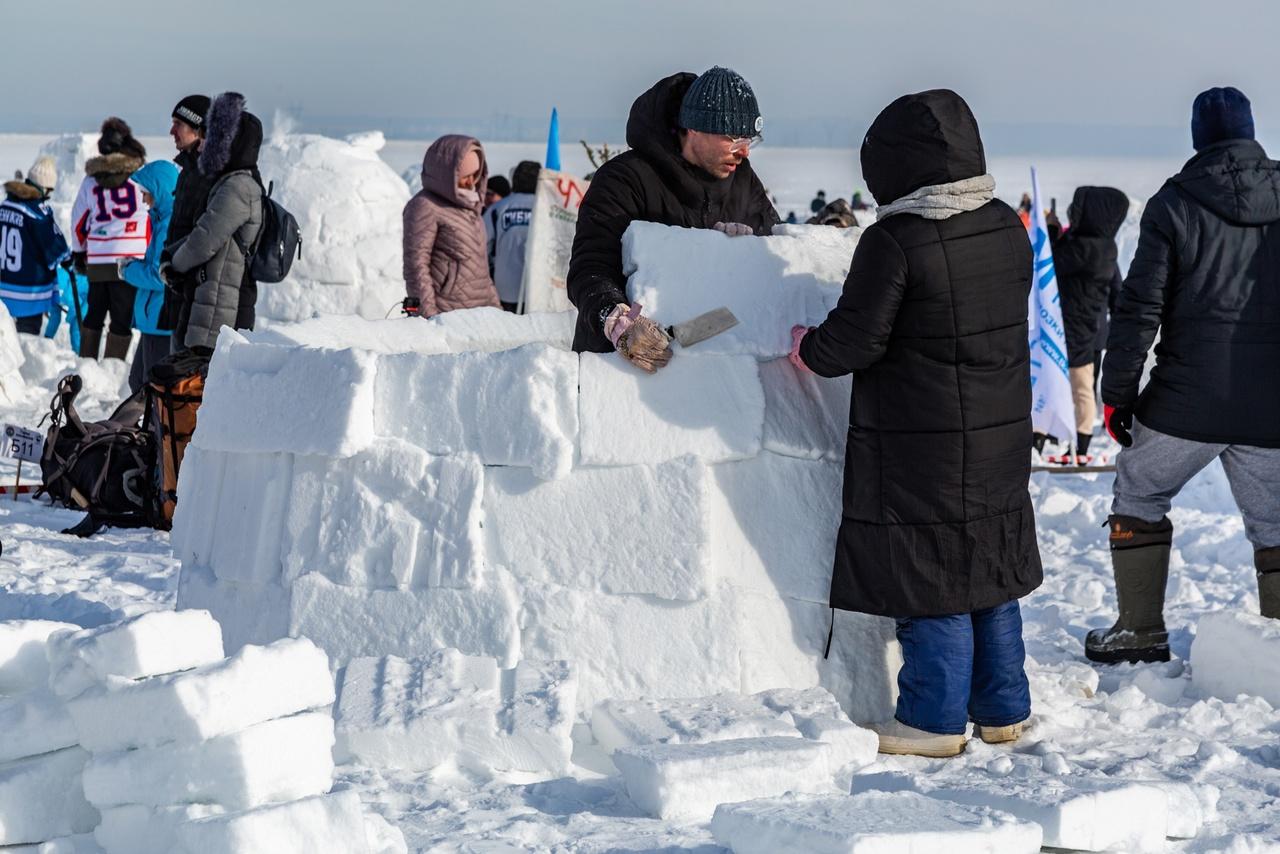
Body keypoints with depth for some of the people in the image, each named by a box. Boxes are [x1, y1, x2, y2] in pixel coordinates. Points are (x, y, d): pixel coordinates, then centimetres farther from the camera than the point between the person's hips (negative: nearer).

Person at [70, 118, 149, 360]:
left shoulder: (91, 179, 9)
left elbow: (78, 220, 16)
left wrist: (79, 252, 28)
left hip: (97, 261, 4)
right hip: (130, 258, -4)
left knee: (94, 314, 19)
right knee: (122, 320, 0)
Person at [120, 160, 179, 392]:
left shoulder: (171, 224, -20)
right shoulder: (163, 219, 14)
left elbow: (161, 276, -22)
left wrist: (129, 270, -6)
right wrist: (136, 265, 7)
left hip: (163, 322, -10)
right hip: (154, 319, 10)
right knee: (138, 379, 20)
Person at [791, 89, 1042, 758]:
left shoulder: (895, 241, -19)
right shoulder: (1007, 228, 4)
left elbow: (856, 338, -17)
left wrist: (806, 348, 3)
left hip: (920, 449, -7)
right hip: (1000, 437, 7)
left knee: (928, 579, 3)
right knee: (989, 575, 17)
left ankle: (935, 721, 9)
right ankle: (1002, 710, 25)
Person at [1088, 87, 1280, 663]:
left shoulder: (1173, 204, -4)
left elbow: (1138, 309, -7)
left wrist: (1116, 393, 0)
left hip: (1187, 401, -2)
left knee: (1138, 496, 17)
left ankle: (1140, 631, 17)